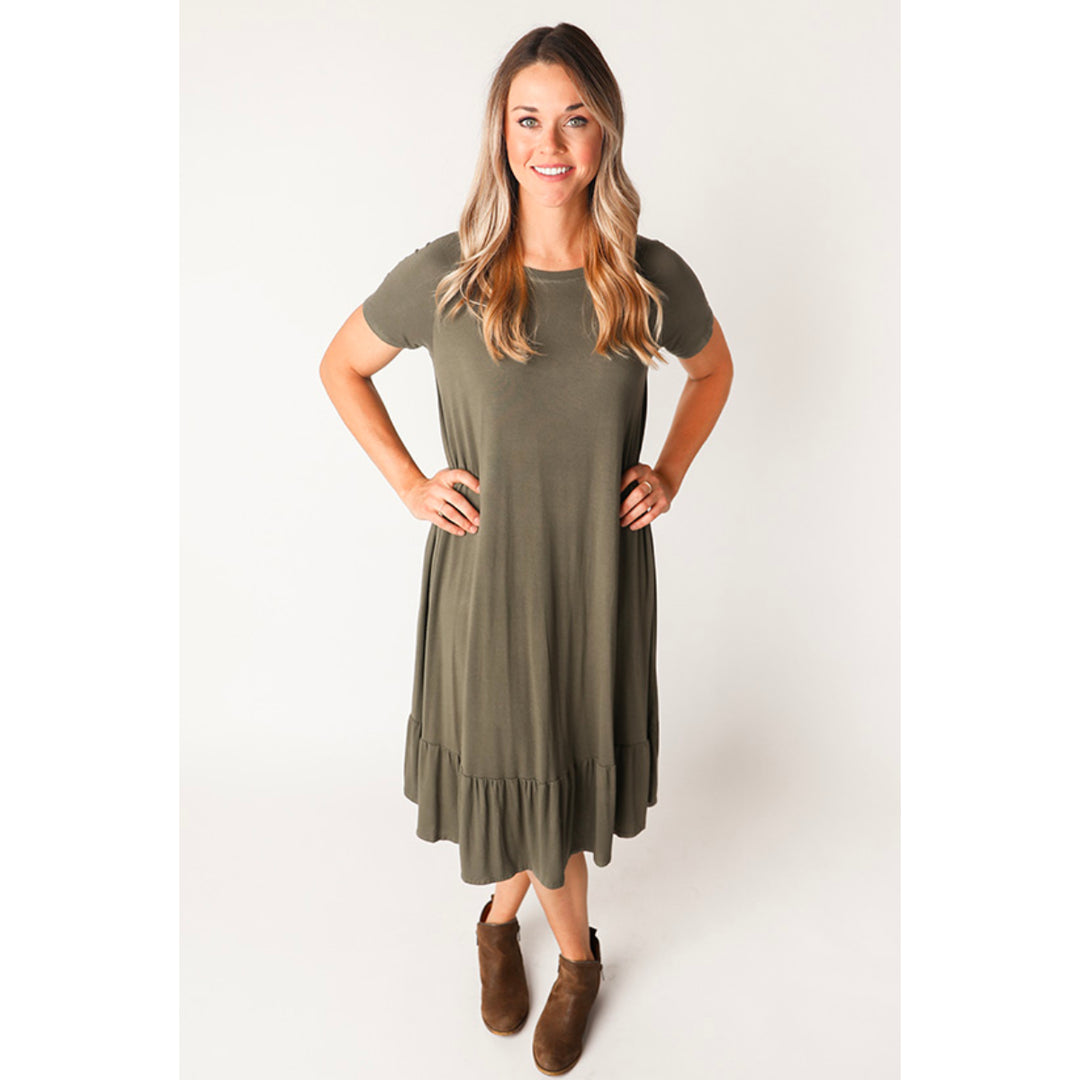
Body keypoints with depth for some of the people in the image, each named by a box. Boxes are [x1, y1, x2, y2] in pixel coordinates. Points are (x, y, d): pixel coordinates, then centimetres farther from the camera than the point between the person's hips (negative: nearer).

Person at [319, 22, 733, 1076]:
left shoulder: (653, 277, -5)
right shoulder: (444, 276, -10)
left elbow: (713, 370, 15)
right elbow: (341, 366, 6)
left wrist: (670, 472, 2)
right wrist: (408, 482, -3)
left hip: (601, 568, 2)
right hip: (487, 568, -1)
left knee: (569, 762, 15)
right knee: (518, 771, 13)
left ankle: (503, 912, 48)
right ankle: (576, 956, 45)